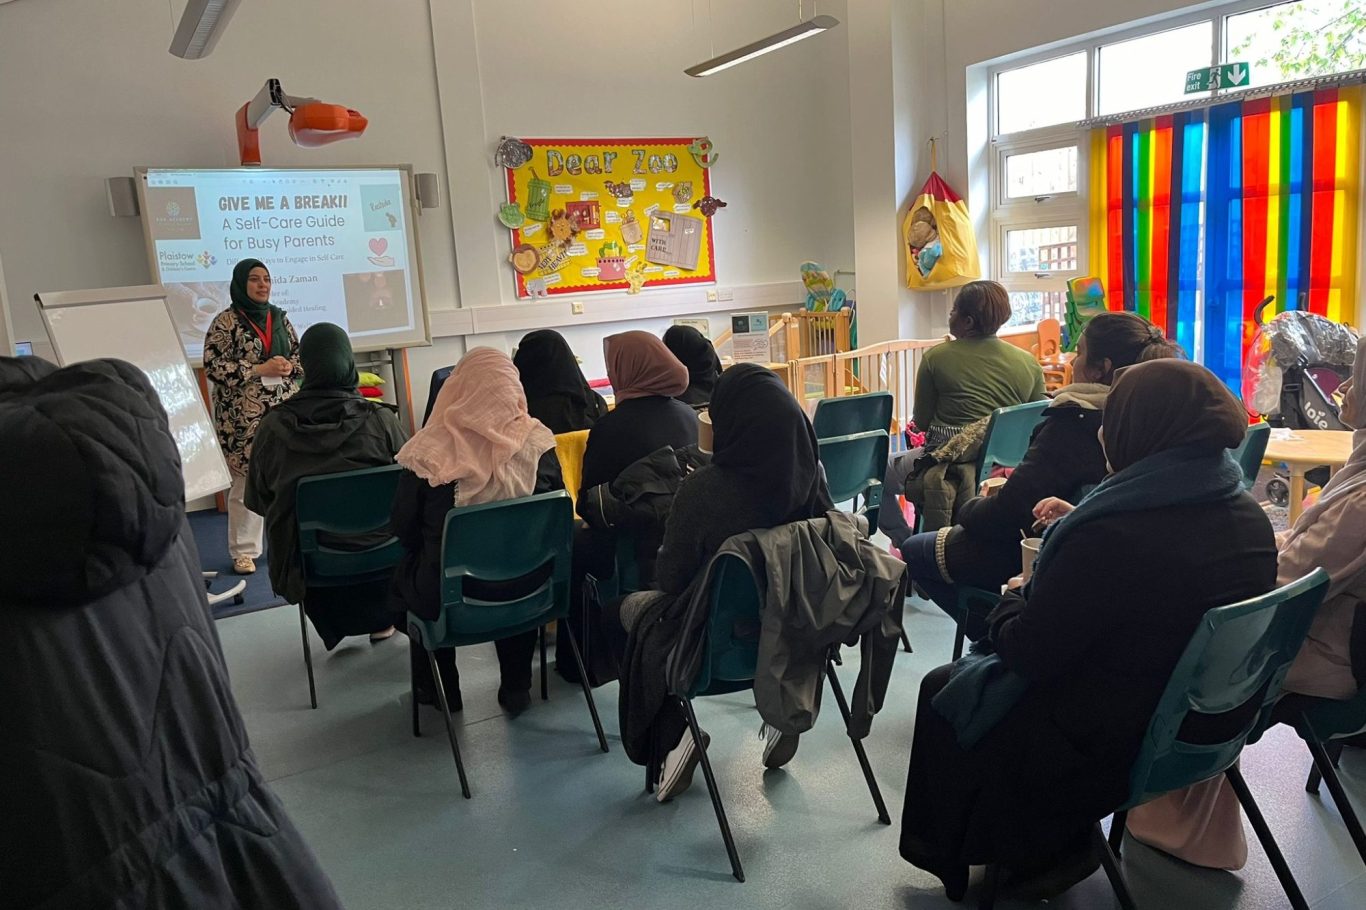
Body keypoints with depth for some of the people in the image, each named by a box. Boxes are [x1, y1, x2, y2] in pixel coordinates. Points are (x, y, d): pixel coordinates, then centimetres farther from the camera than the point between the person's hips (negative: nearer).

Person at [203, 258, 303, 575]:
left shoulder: (279, 317, 12)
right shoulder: (225, 322, -5)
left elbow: (300, 355, 18)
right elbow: (214, 367, -11)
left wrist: (289, 366, -5)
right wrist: (260, 369, -16)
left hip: (285, 411, 5)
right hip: (245, 416, -5)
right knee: (246, 482, -2)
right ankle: (244, 551, 8)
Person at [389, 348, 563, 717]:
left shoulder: (429, 453, -16)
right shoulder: (538, 444, -9)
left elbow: (404, 529, -4)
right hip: (527, 592, 2)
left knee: (406, 575, 31)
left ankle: (439, 690, 40)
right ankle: (516, 687, 40)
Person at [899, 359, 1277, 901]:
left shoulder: (1108, 538, -32)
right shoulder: (1250, 519, -6)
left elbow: (1026, 656, -22)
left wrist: (1007, 608, -1)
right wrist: (1078, 524, 14)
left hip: (1103, 747, -8)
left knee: (941, 692, 15)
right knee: (972, 672, 24)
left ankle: (1037, 851, 28)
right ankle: (1053, 843, 31)